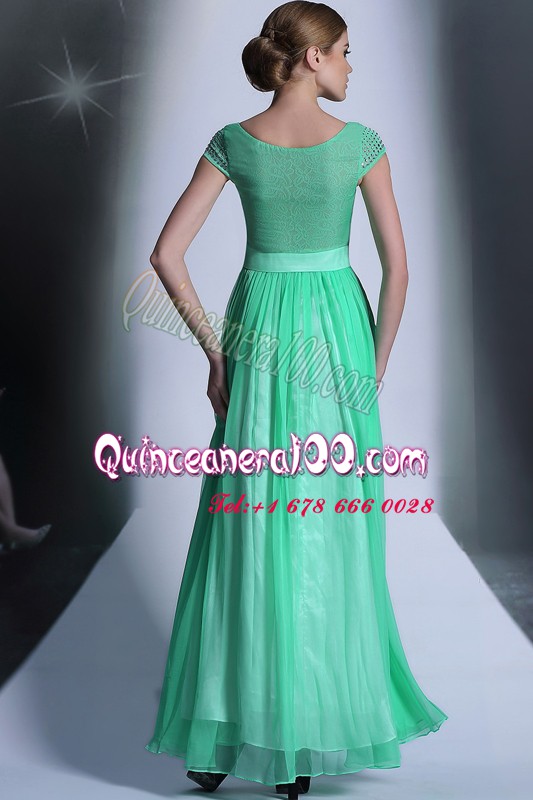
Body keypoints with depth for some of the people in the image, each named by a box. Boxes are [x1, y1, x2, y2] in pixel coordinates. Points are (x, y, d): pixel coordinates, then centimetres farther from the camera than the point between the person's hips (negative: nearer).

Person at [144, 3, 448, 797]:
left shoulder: (233, 142, 1)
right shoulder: (361, 143, -4)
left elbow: (166, 253, -5)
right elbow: (398, 266, -6)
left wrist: (214, 348, 1)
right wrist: (378, 365, 3)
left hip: (260, 330, 2)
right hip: (338, 332, -1)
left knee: (247, 529, 7)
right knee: (330, 530, 7)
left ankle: (227, 730, 14)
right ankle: (314, 728, 16)